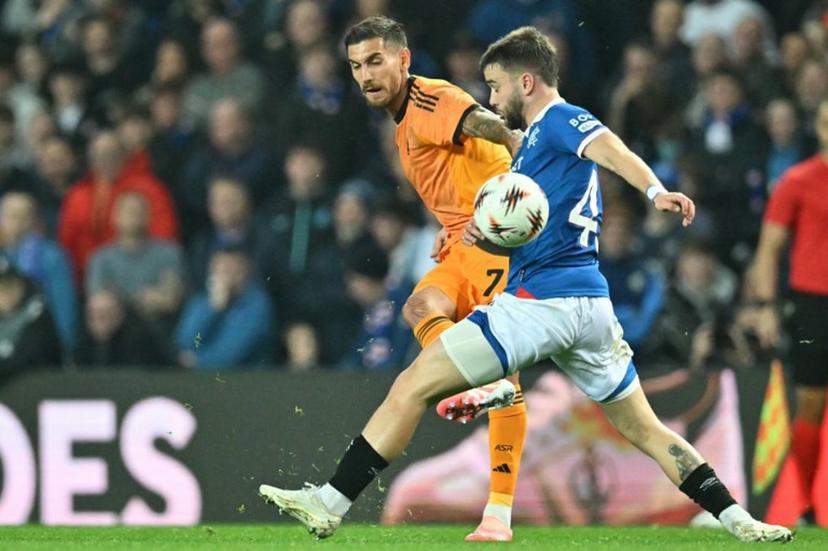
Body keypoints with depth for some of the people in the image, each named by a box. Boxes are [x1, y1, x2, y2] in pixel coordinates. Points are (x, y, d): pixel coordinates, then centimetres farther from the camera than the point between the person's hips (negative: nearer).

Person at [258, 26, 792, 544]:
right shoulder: (535, 140, 25)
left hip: (543, 300, -10)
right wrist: (485, 233, 7)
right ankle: (737, 519, 7)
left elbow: (610, 148, -24)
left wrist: (655, 190, -44)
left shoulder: (558, 120, -4)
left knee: (412, 387, -7)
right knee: (644, 428, 14)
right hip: (591, 303, 10)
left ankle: (329, 504, -9)